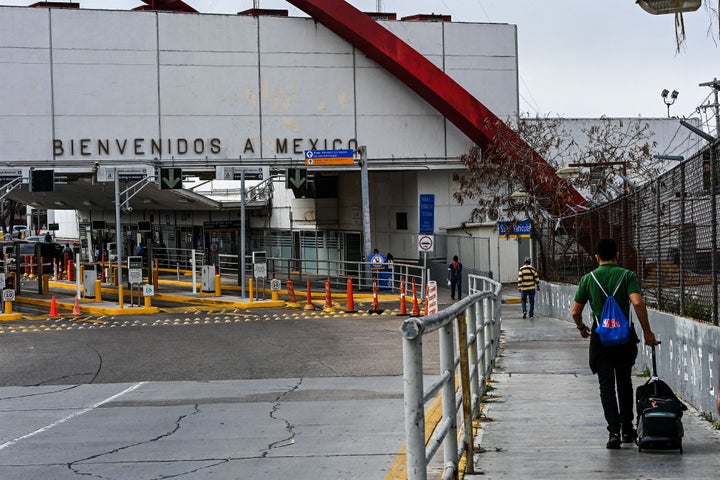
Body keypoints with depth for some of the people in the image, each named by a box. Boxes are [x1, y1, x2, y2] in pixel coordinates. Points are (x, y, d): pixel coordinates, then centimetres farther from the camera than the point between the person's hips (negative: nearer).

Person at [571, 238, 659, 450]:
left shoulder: (588, 278, 0)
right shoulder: (627, 275, -4)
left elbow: (575, 311, 2)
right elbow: (637, 303, -19)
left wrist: (582, 328, 23)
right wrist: (647, 332, -13)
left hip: (600, 338, 0)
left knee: (607, 385, 1)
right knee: (624, 383, 16)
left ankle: (614, 431, -11)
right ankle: (627, 429, 21)